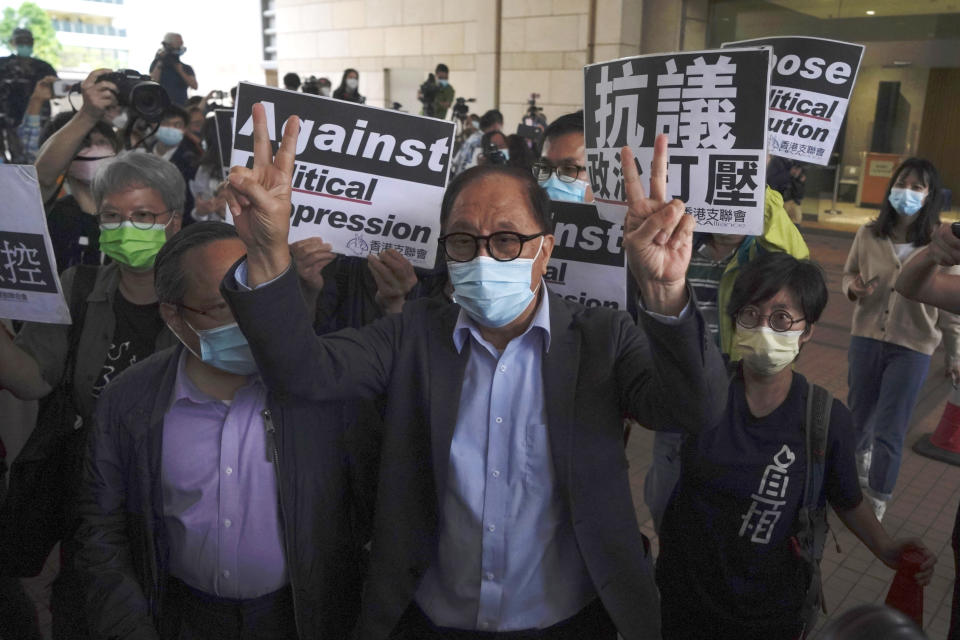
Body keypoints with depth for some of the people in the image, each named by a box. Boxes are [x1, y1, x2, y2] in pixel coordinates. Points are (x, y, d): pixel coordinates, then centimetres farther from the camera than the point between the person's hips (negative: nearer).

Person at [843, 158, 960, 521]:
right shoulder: (869, 234, -6)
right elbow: (848, 274, 10)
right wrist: (853, 288, -14)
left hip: (912, 349, -2)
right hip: (866, 338, 3)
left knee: (889, 431, 2)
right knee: (859, 416, 20)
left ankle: (876, 502, 21)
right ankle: (860, 458, 52)